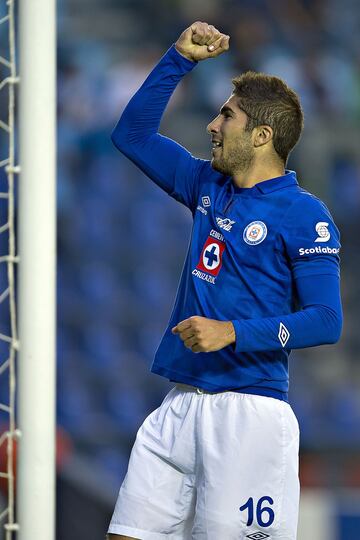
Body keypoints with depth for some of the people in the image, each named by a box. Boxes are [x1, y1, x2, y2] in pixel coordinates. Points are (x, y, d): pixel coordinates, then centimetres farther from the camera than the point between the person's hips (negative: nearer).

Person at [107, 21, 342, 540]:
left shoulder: (304, 215, -7)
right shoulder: (209, 188, 14)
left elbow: (326, 321, -13)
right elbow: (133, 135, 22)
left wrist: (233, 334, -21)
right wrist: (180, 58, 13)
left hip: (248, 413, -7)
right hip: (180, 403, 7)